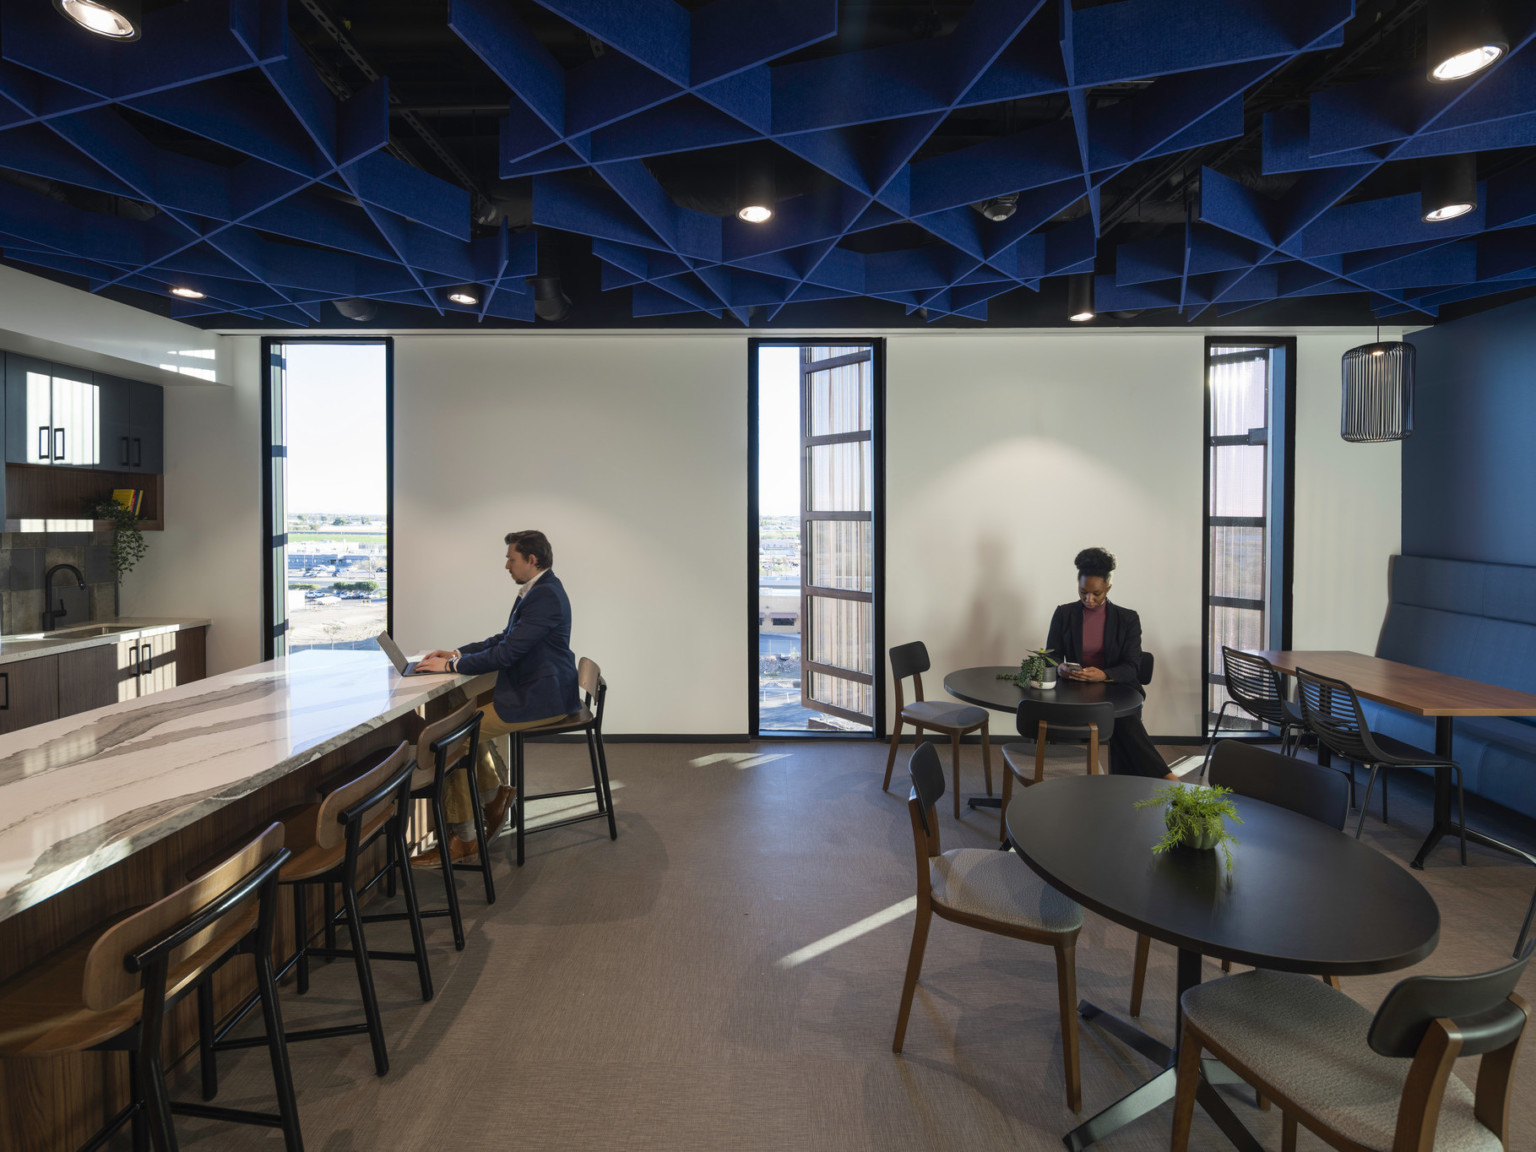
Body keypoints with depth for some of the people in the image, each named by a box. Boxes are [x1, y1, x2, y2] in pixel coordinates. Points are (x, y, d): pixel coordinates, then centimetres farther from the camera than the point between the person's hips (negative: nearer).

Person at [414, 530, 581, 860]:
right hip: (532, 688, 11)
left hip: (541, 697, -11)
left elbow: (507, 652, -23)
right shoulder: (537, 590, 13)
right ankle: (495, 792, 22)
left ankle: (464, 838, -2)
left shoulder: (545, 596, -21)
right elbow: (505, 638, 21)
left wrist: (451, 665, -14)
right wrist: (457, 652, 11)